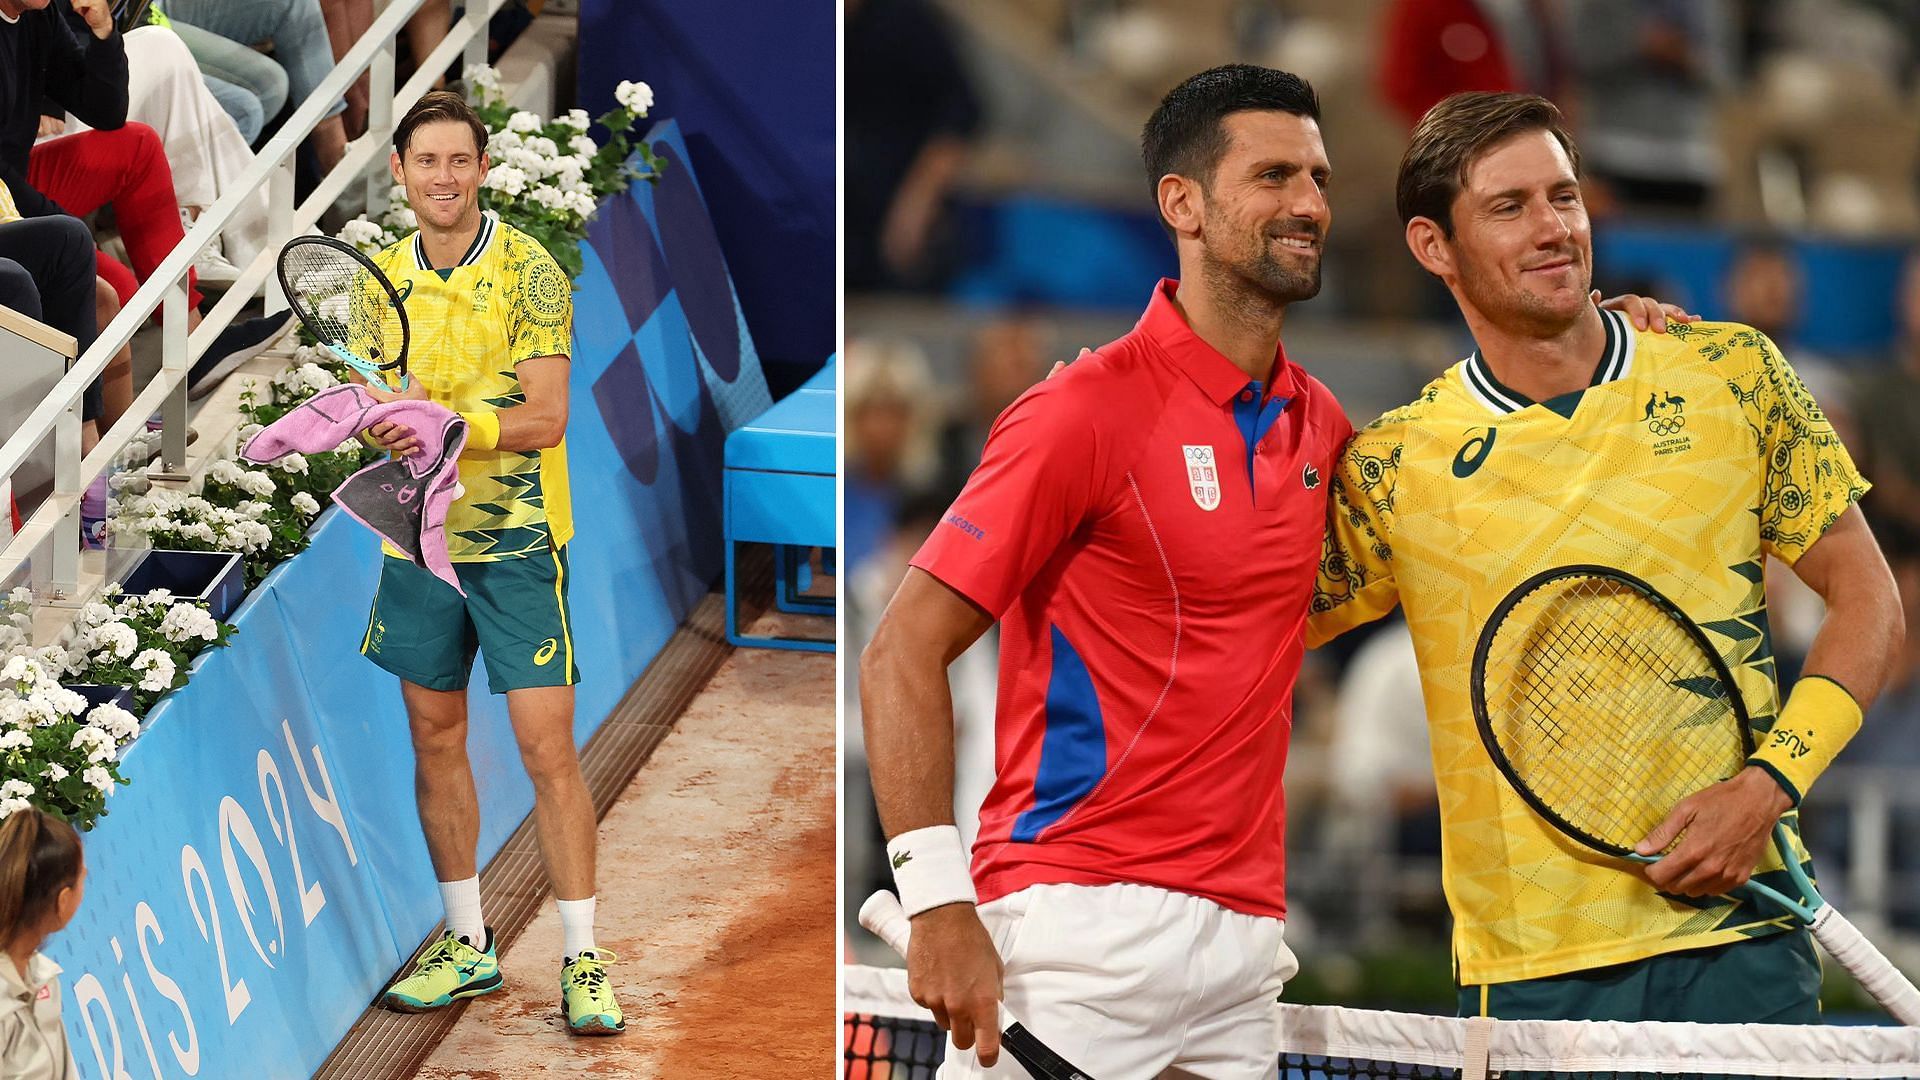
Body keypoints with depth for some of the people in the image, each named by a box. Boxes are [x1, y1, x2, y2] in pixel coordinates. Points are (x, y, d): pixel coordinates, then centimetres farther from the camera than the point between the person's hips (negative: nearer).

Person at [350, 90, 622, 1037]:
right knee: (436, 737, 10)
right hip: (419, 538, 5)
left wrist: (446, 421, -29)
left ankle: (582, 960, 0)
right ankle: (466, 942, 23)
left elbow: (544, 418, -15)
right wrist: (381, 419, -11)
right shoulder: (384, 276, 6)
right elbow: (376, 400, 13)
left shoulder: (527, 272, -10)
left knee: (547, 746, -7)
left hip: (518, 540, -5)